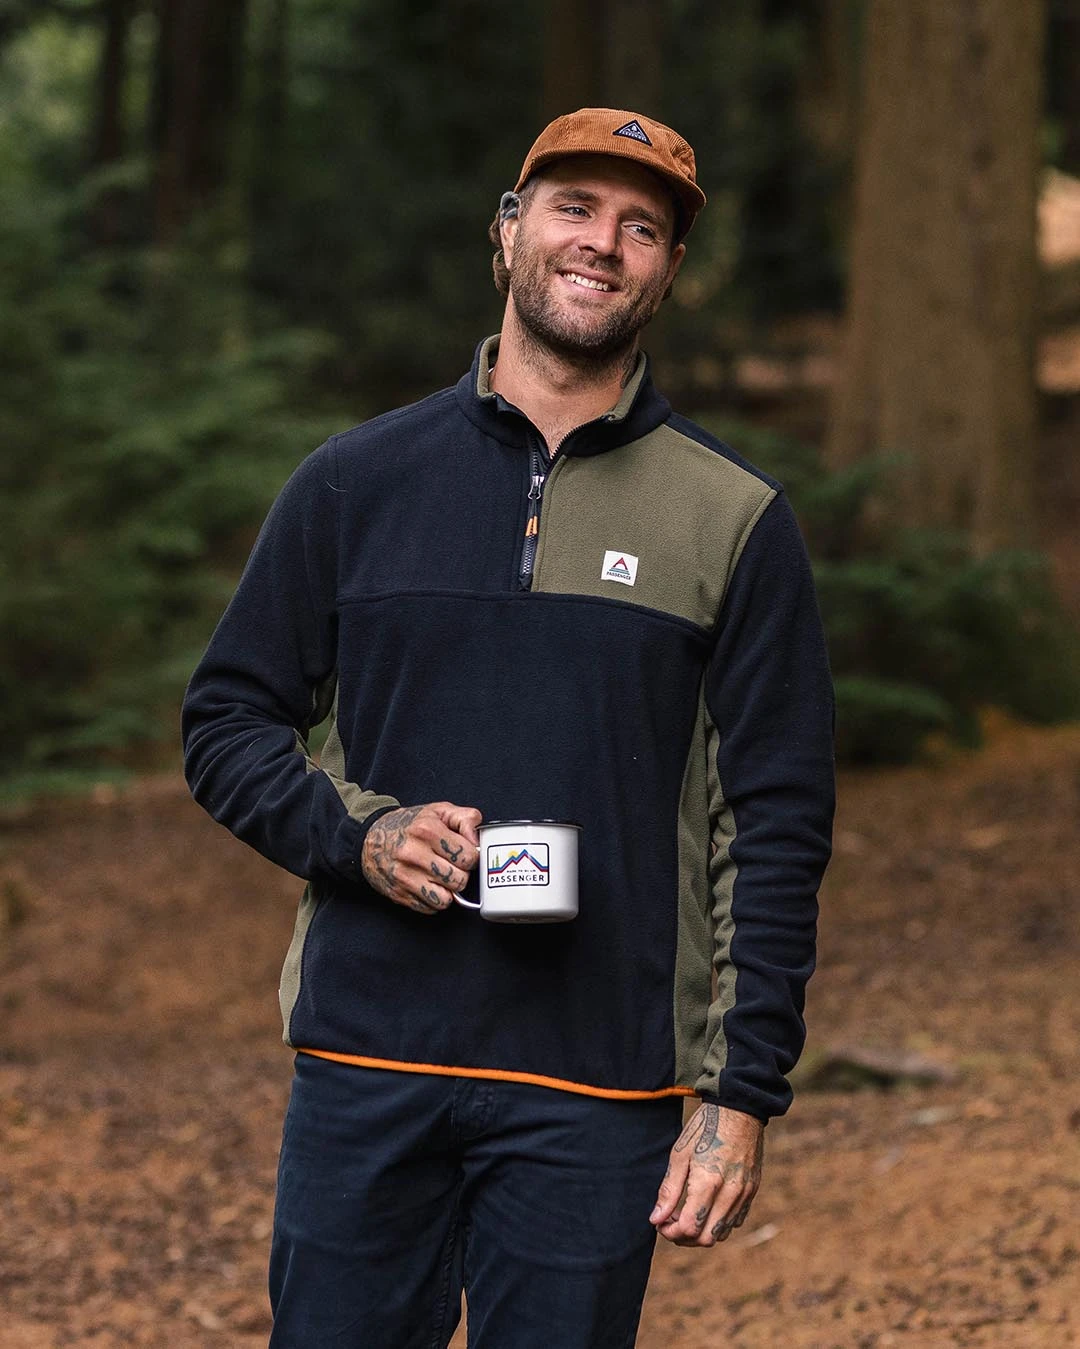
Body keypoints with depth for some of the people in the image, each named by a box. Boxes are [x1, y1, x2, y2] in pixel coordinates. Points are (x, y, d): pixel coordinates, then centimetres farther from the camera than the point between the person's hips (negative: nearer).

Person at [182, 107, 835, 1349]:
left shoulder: (735, 521, 4)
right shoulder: (358, 482, 8)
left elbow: (777, 827, 2)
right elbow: (226, 719, 12)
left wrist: (741, 1097, -5)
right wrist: (359, 833, -8)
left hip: (597, 1089, -1)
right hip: (365, 1060, 1)